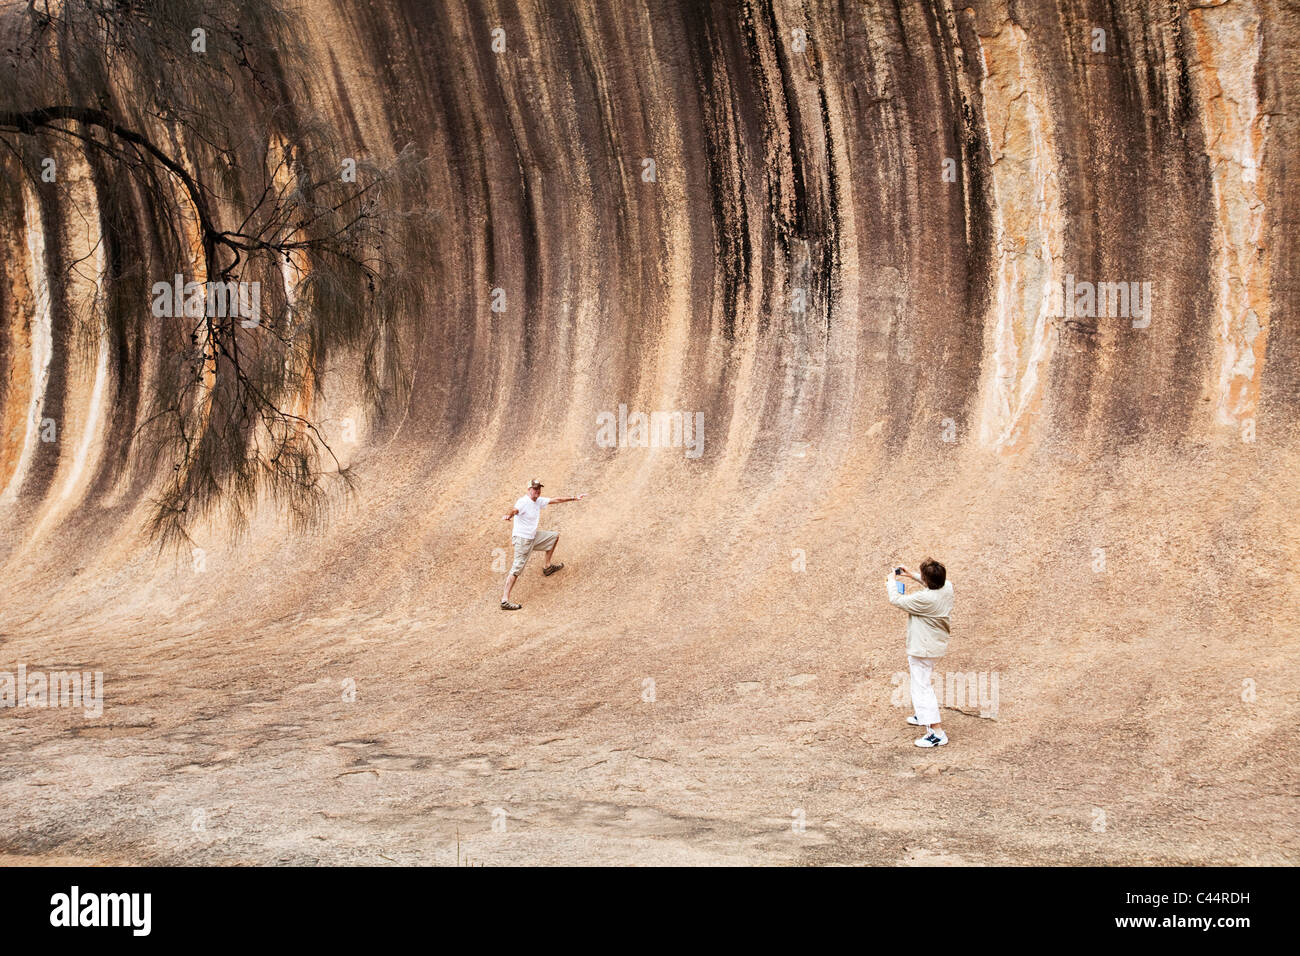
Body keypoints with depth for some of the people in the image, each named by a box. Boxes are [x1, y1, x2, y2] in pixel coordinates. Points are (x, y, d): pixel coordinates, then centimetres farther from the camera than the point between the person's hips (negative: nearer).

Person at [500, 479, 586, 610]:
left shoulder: (539, 501, 7)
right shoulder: (523, 502, -21)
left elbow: (555, 500, 19)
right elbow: (515, 510, -41)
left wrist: (574, 499, 25)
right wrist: (509, 516, -65)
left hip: (533, 537, 9)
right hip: (522, 539, -9)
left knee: (554, 536, 22)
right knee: (517, 569, -13)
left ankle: (547, 567, 33)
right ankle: (505, 600, -16)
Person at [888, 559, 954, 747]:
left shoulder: (923, 599, -30)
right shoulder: (947, 588, -7)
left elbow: (896, 600, -17)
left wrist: (892, 581, 0)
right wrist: (912, 576, 17)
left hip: (923, 649, -9)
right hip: (938, 645, 9)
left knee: (921, 688, -5)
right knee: (922, 680, 30)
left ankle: (937, 733, -9)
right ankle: (923, 716, 46)